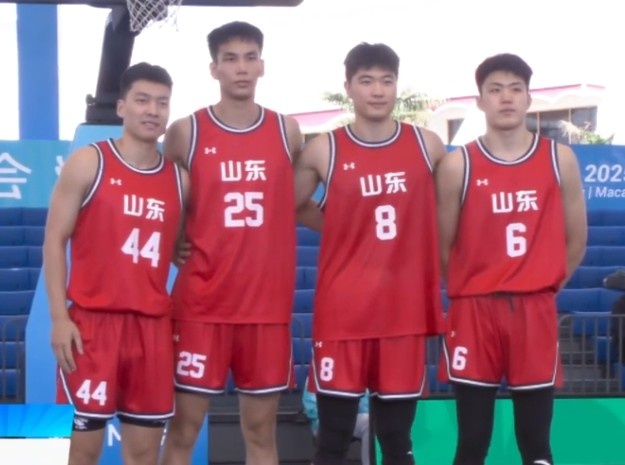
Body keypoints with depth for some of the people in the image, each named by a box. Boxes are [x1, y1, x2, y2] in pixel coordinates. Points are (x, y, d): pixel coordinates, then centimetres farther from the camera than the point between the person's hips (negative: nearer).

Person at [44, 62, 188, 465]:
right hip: (93, 320, -4)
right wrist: (60, 317, -11)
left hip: (154, 324, 4)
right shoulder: (88, 163, -1)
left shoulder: (178, 179, 10)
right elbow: (55, 241, -3)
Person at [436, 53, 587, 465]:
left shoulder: (560, 159, 4)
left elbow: (576, 239, 12)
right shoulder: (457, 165, -1)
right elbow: (443, 246, 5)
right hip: (474, 309, -1)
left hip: (536, 310, 1)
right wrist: (467, 291, 8)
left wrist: (544, 285, 13)